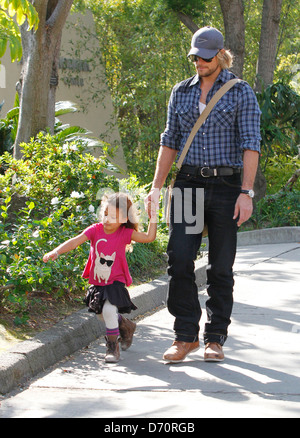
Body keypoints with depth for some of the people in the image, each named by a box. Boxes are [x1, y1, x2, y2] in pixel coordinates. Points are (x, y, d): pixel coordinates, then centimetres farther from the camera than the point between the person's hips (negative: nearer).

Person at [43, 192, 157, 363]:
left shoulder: (125, 233, -10)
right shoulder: (95, 230, -9)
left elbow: (149, 237, -12)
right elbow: (75, 241, -18)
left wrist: (153, 218, -17)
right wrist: (56, 252, -31)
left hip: (116, 281, -4)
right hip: (98, 282, 4)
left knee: (109, 310, -22)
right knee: (101, 313, 15)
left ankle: (113, 347, -5)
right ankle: (126, 326, 45)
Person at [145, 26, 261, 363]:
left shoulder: (240, 92, 1)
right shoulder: (181, 92, 12)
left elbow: (250, 145, -5)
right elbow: (170, 141, 15)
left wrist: (246, 192, -13)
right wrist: (156, 187, 8)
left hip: (226, 186, -3)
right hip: (188, 184, 3)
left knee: (220, 266, 1)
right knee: (179, 260, -7)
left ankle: (215, 338, 11)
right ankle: (186, 336, 2)